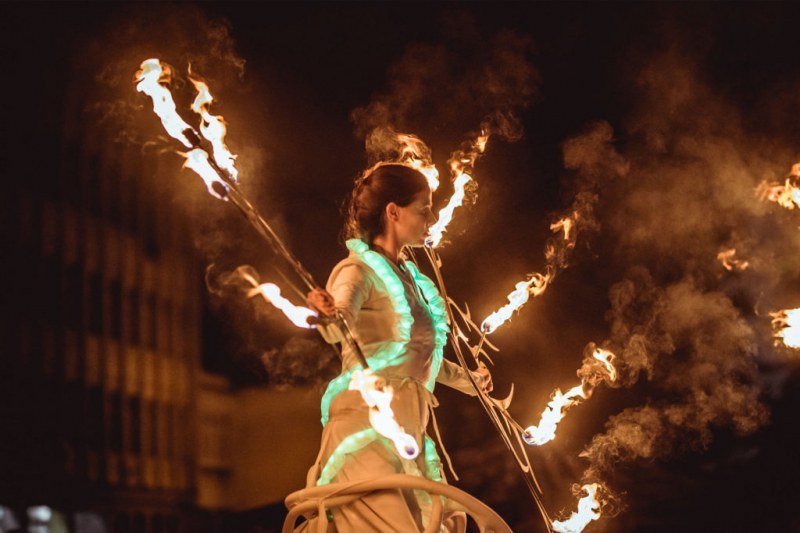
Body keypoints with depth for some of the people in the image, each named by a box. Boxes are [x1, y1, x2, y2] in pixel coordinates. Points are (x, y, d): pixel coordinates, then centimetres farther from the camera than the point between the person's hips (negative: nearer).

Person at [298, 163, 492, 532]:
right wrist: (329, 313, -54)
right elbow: (341, 326, -31)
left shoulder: (408, 276, 15)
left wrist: (463, 379, 39)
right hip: (366, 422, -9)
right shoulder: (359, 270, -10)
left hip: (408, 428, 9)